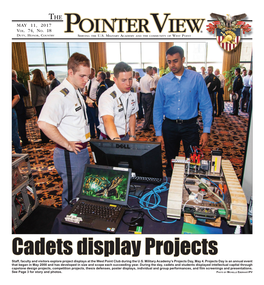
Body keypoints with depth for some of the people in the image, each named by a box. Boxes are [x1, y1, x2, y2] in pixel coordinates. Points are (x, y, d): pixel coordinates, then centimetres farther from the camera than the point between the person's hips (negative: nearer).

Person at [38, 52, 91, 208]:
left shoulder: (76, 92, 11)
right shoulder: (59, 95, -20)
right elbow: (44, 124, -35)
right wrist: (68, 145, -25)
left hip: (82, 151, 10)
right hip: (70, 155, -10)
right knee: (72, 197, 6)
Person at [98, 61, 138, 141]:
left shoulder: (132, 93, 0)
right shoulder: (107, 97, -22)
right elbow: (108, 121, -37)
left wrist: (132, 136, 3)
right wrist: (116, 139, -54)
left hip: (126, 137, 5)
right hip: (109, 139, -5)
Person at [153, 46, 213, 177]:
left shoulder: (196, 78, -4)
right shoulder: (163, 81, 0)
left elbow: (206, 105, -2)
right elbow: (157, 108, 4)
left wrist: (206, 131, -8)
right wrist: (158, 132, 1)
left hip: (190, 125, -1)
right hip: (169, 125, 2)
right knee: (170, 161, 14)